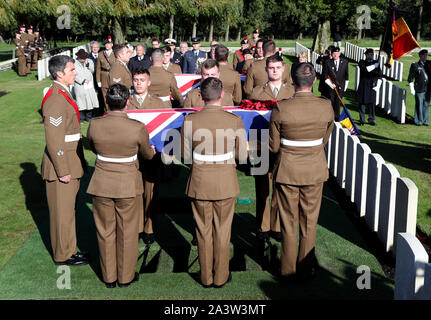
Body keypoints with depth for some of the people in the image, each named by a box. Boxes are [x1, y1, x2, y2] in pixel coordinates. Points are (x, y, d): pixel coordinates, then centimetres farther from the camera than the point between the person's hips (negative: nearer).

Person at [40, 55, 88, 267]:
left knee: (68, 209, 19)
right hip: (61, 165, -10)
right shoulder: (55, 100, -20)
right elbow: (54, 140, -23)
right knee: (62, 212, 3)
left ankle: (69, 248, 32)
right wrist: (63, 170, -21)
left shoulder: (63, 95, 13)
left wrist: (79, 162, 20)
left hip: (70, 163, 10)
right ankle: (63, 255, 16)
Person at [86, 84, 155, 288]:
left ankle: (109, 277, 28)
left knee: (105, 231, 16)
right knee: (127, 232, 14)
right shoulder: (138, 128, -18)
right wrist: (152, 151, 23)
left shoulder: (95, 125, -12)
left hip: (101, 185, 2)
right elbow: (147, 155, -1)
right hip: (128, 185, -2)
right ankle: (125, 277, 27)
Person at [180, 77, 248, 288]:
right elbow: (242, 156, -6)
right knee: (222, 231, 15)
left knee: (203, 232, 15)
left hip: (199, 183, 1)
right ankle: (221, 277, 27)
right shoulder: (234, 121, -13)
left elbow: (185, 155, -4)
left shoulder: (190, 120, -12)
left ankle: (206, 278, 27)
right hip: (225, 184, 0)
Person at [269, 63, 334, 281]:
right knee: (309, 222, 16)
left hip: (287, 171, -1)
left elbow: (273, 146, -8)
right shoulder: (326, 107, -10)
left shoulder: (280, 108, -17)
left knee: (289, 223, 13)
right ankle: (306, 269, 27)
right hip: (315, 171, 2)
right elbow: (324, 139, 4)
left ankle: (288, 269, 26)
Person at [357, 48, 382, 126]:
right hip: (363, 87, -2)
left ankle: (371, 119, 8)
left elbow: (380, 75, 11)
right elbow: (364, 69, -16)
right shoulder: (362, 62, 5)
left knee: (372, 104, -1)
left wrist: (377, 86, 3)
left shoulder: (376, 63, 12)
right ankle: (362, 120, 8)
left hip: (372, 87, 2)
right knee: (362, 103, 0)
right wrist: (374, 66, -17)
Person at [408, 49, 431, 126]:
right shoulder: (415, 65, 0)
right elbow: (410, 79, -1)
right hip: (419, 89, -4)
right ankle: (418, 121, 11)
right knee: (419, 105, 0)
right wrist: (412, 89, -7)